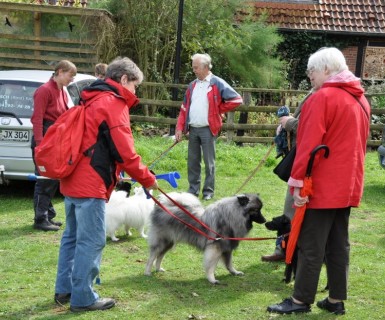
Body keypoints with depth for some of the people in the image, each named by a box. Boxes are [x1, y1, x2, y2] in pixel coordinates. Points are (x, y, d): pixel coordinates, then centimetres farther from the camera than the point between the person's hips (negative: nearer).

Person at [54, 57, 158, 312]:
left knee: (73, 236, 17)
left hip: (73, 181, 10)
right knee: (91, 241, -4)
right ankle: (83, 298, 1)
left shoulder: (94, 101, 19)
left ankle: (65, 290, 25)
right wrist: (147, 179, -3)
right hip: (91, 185, -10)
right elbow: (125, 153, -16)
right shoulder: (114, 104, -11)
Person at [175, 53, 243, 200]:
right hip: (192, 129, 6)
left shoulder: (217, 83, -6)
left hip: (207, 129, -6)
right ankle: (193, 189, 19)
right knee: (192, 161, 10)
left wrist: (218, 109, -2)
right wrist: (180, 128, 4)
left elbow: (236, 99, -8)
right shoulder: (192, 85, 13)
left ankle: (208, 191, 8)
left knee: (209, 162, 0)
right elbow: (184, 108, 13)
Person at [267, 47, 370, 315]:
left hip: (322, 185, -8)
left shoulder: (322, 98, -14)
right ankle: (336, 300, 17)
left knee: (311, 245, -2)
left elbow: (309, 145, -19)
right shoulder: (360, 99, 13)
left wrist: (297, 181, -17)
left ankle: (301, 301, 4)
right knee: (338, 244, 12)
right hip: (348, 184, 8)